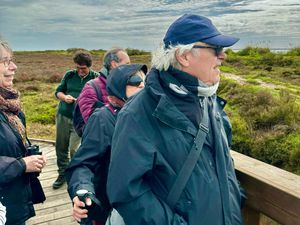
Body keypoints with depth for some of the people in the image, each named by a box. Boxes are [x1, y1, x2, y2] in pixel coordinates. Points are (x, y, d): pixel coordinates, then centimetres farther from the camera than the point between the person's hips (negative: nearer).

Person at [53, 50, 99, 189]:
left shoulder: (96, 78, -4)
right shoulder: (69, 75, 6)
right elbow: (58, 91, 12)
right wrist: (64, 97, -9)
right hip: (63, 116, 4)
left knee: (74, 149, -5)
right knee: (61, 147, 11)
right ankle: (62, 174, 29)